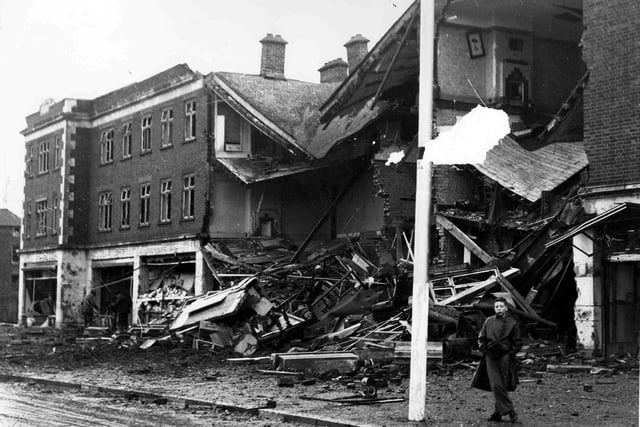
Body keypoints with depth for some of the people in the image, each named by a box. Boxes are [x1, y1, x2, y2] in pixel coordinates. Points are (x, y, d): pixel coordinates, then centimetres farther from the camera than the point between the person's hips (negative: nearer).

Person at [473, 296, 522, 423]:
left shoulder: (512, 323, 4)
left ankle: (498, 413, 4)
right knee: (496, 385, -10)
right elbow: (481, 338, 17)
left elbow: (517, 342, 6)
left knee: (502, 386, -3)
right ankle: (509, 411, -8)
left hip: (505, 357, -2)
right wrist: (485, 351, 5)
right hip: (490, 356, 2)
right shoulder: (488, 321, 11)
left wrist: (510, 354, -5)